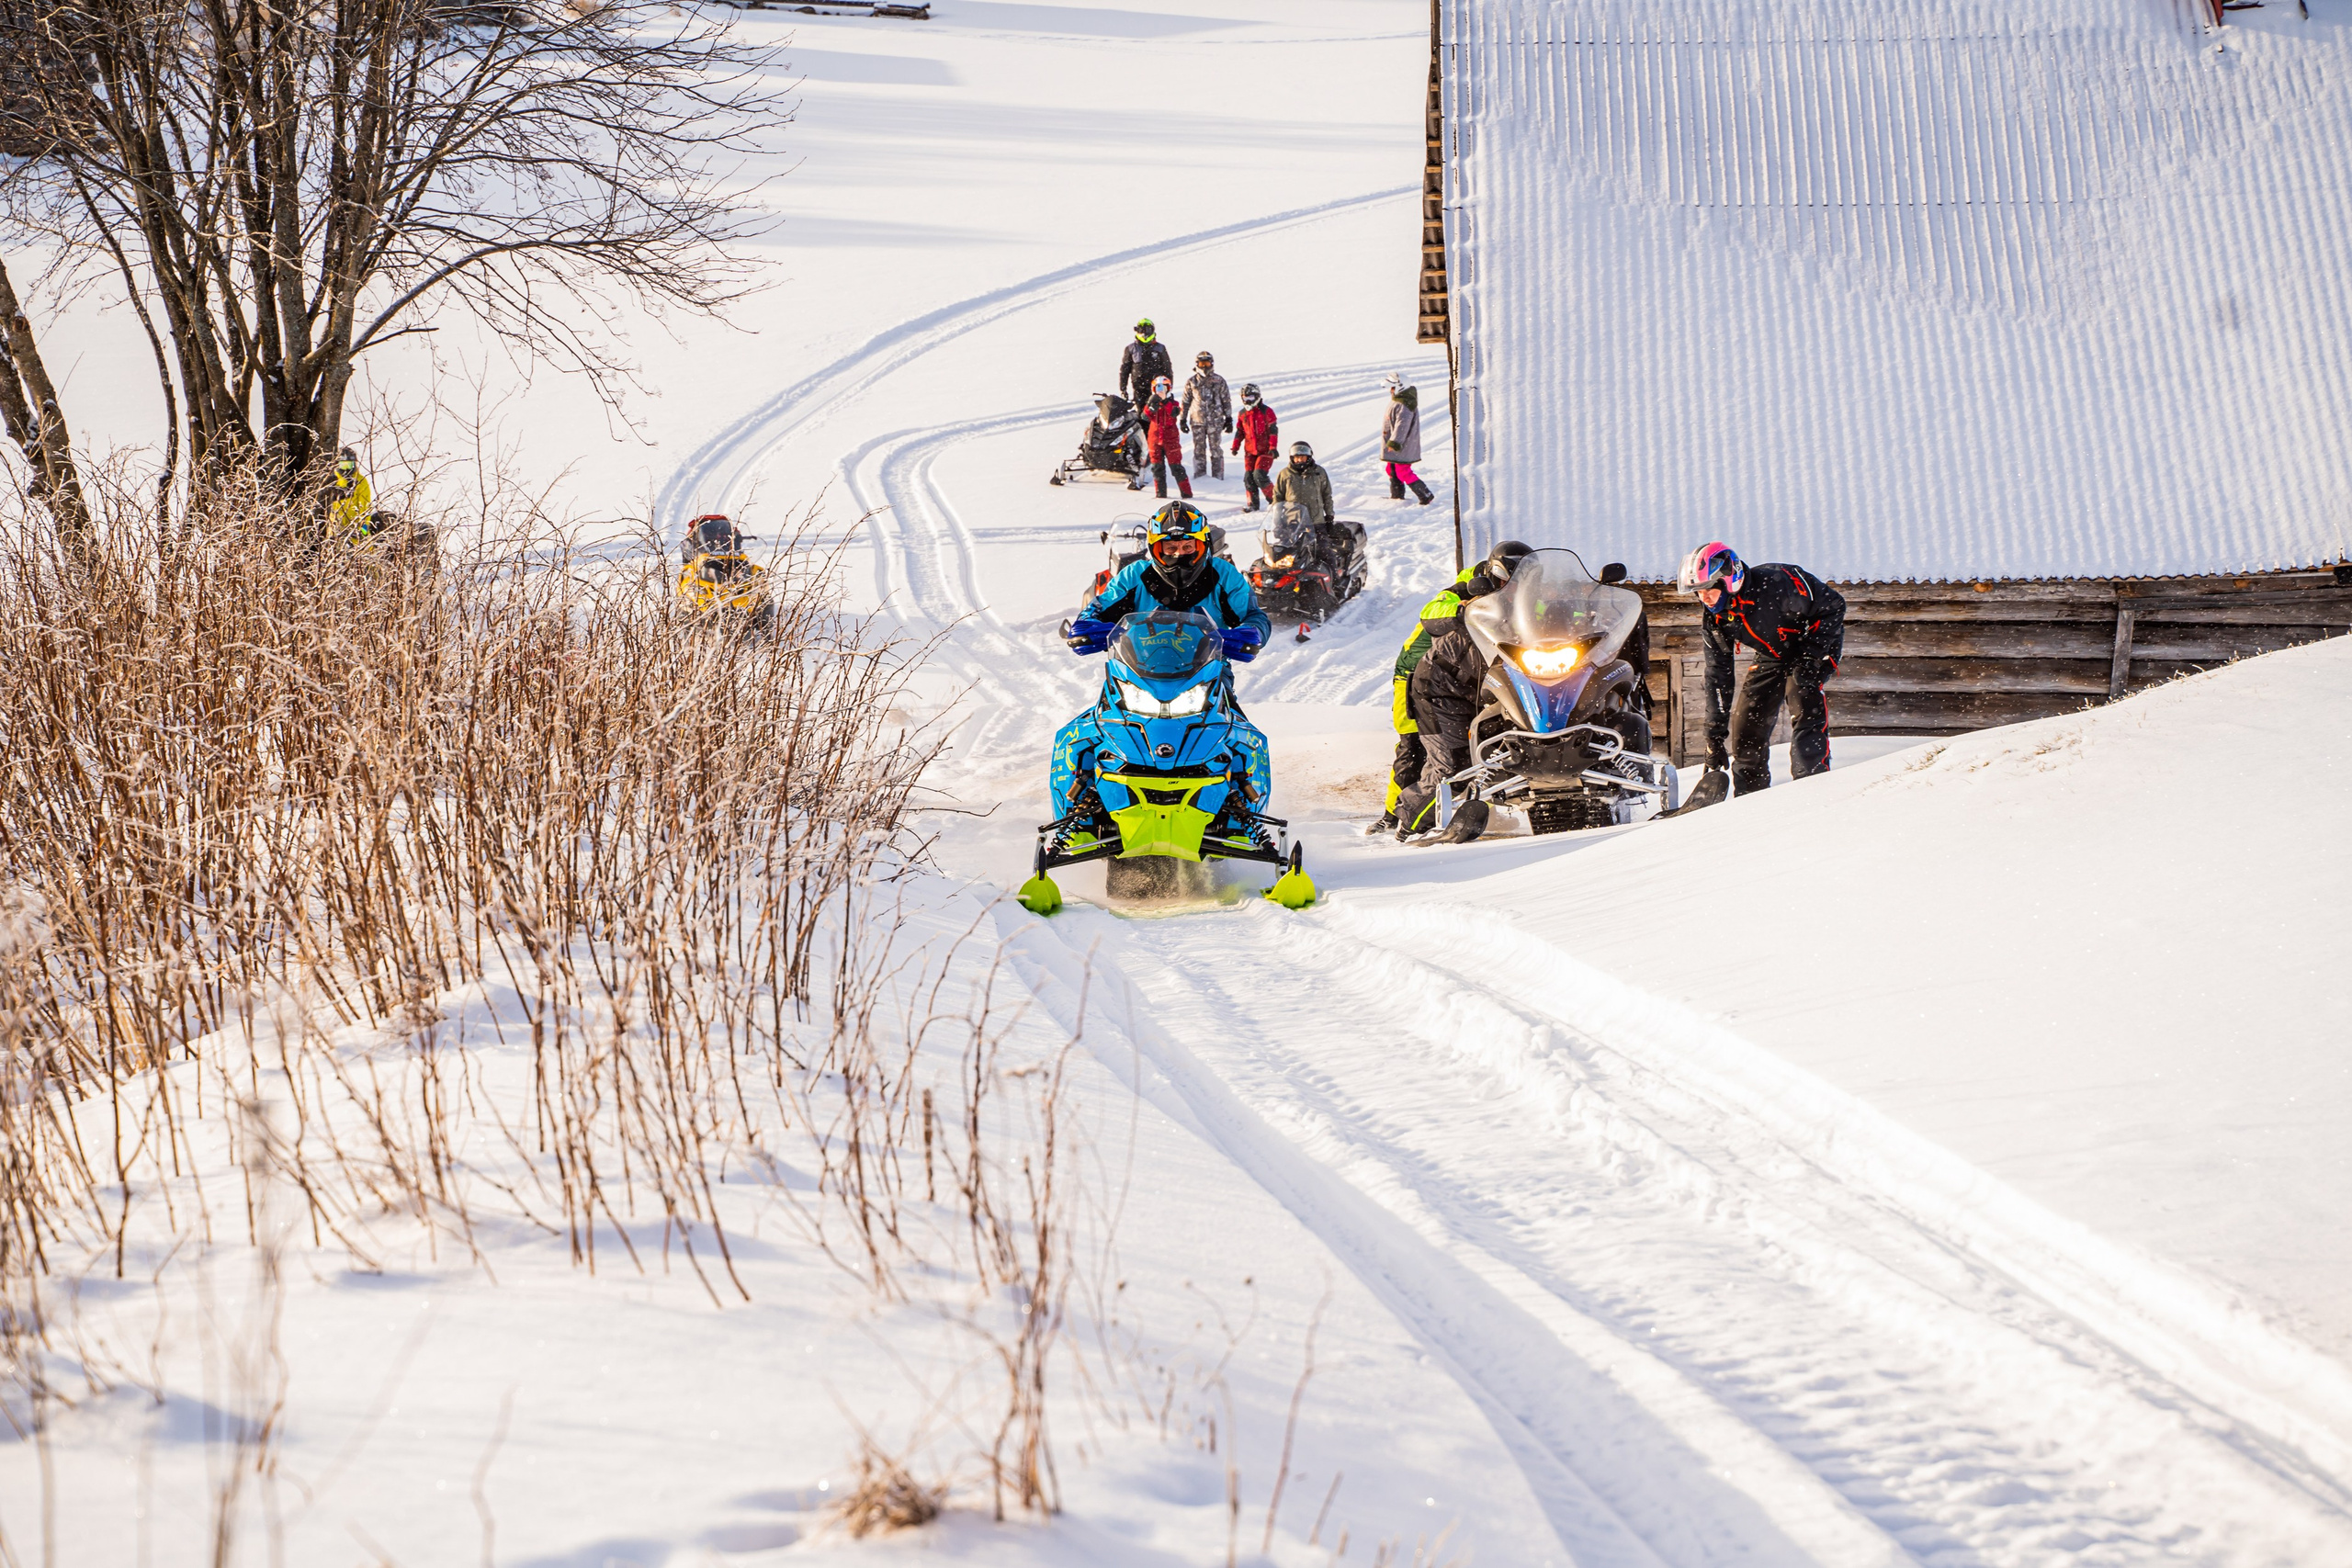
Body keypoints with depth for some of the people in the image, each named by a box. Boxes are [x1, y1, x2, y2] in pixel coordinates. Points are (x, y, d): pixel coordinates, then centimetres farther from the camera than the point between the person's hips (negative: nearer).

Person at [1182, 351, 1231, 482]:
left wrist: (1228, 419, 6)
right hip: (1197, 421, 1)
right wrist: (1183, 420, 9)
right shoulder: (1191, 382, 5)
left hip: (1215, 420, -1)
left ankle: (1217, 473, 6)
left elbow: (1226, 400, 7)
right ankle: (1200, 473, 11)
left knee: (1215, 448, 0)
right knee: (1199, 448, 3)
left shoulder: (1219, 381, 2)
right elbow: (1185, 402, 11)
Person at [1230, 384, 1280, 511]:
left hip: (1265, 450, -6)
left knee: (1259, 476, -17)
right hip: (1250, 451, 6)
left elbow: (1273, 430, -9)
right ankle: (1253, 504, 9)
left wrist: (1273, 447, -16)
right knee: (1249, 477, -1)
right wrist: (1235, 446, 10)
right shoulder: (1242, 414, 11)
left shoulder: (1266, 411, -6)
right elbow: (1240, 431, 20)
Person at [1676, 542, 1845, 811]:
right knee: (1745, 722, -1)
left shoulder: (1775, 583, -32)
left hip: (1814, 644, -6)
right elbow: (1717, 676, -4)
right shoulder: (1712, 619, -12)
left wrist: (1813, 656, -28)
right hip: (1772, 658, 6)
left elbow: (1833, 605, -23)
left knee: (1805, 708, -28)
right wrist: (1714, 735, -7)